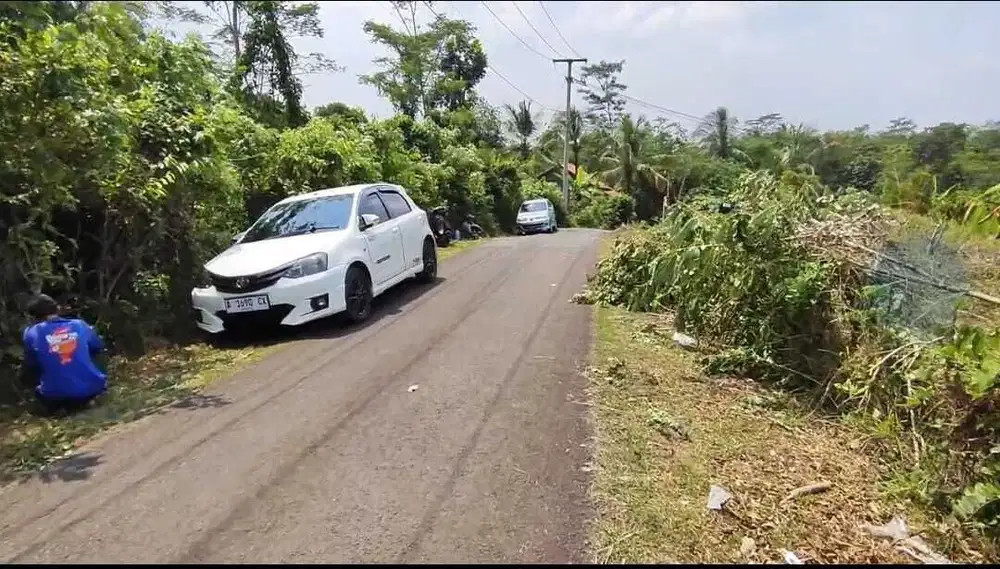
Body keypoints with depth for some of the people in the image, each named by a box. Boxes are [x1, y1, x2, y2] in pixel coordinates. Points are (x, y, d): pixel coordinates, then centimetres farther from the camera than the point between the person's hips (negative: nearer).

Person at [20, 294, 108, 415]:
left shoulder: (32, 333, 1)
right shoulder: (80, 325, 4)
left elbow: (30, 367, 12)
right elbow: (99, 348, 21)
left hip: (56, 395, 1)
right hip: (91, 388, -1)